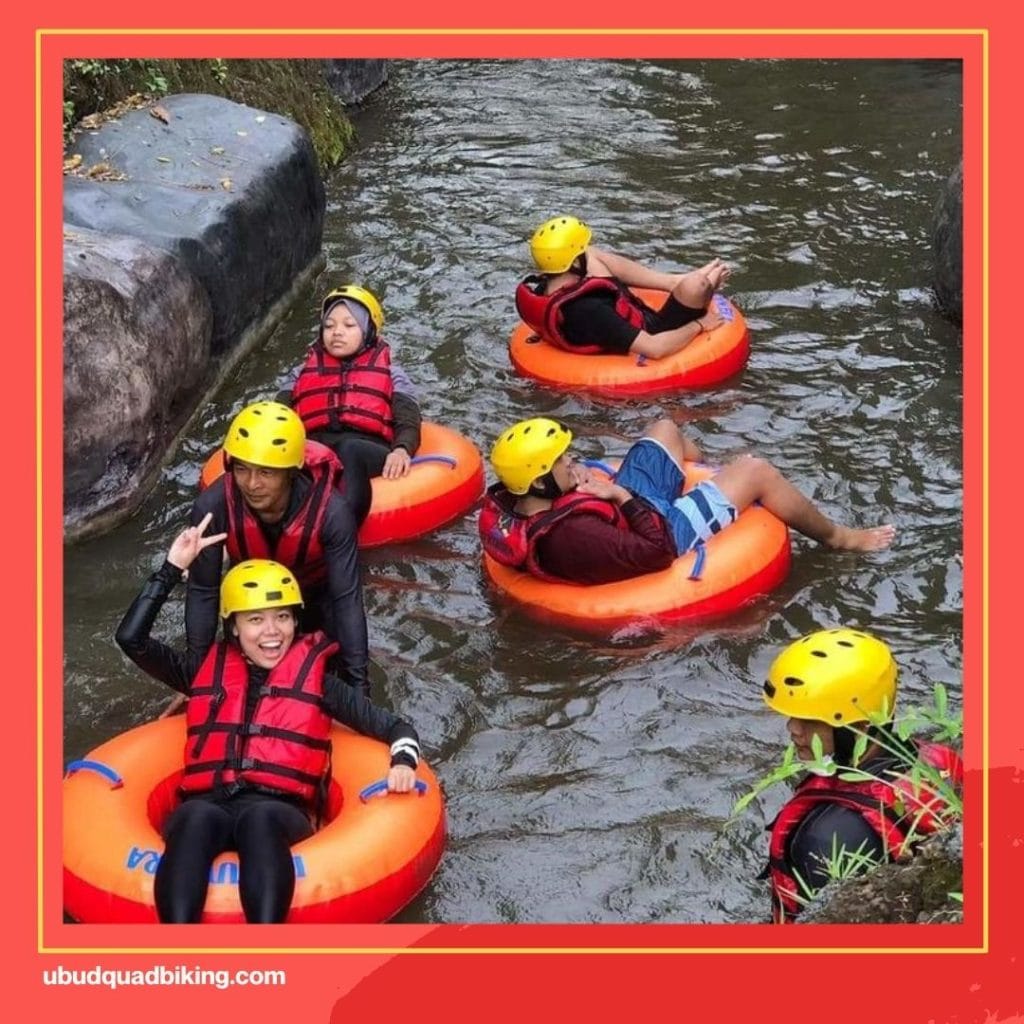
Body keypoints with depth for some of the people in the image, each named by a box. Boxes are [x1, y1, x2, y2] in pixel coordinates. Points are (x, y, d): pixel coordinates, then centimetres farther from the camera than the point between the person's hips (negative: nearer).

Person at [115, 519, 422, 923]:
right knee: (198, 816, -37)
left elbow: (394, 726, 16)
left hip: (281, 814, -1)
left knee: (259, 817, -38)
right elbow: (131, 638, 19)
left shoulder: (314, 678, 19)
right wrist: (173, 567, 16)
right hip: (205, 810, 1)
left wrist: (403, 762, -7)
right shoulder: (207, 672, 23)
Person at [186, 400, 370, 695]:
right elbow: (203, 592, -21)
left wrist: (359, 685, -32)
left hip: (318, 597, -1)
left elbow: (347, 598, -32)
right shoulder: (211, 508, -34)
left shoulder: (331, 513, -39)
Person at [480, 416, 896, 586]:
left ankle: (715, 478, 53)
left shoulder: (506, 503, -19)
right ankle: (837, 537, 24)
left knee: (665, 429, 22)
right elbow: (655, 550, -36)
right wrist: (625, 497, -28)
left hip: (628, 514, 9)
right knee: (755, 470, -1)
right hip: (665, 532, -8)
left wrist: (581, 481, -15)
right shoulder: (569, 536, -43)